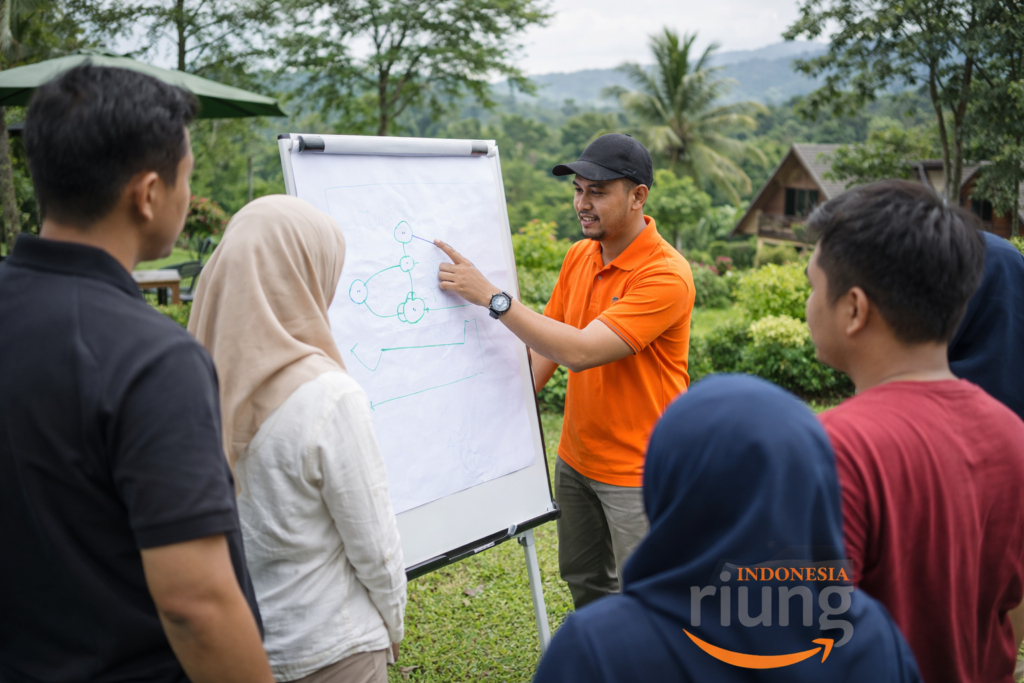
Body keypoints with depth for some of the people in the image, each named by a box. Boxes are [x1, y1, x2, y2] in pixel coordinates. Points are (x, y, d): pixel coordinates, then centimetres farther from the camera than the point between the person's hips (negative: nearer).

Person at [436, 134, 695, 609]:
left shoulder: (666, 275, -22)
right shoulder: (579, 256, 2)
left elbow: (580, 350, -30)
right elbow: (546, 345, 10)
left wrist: (490, 296, -28)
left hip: (638, 471, -7)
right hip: (576, 459, 7)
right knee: (584, 580, 21)